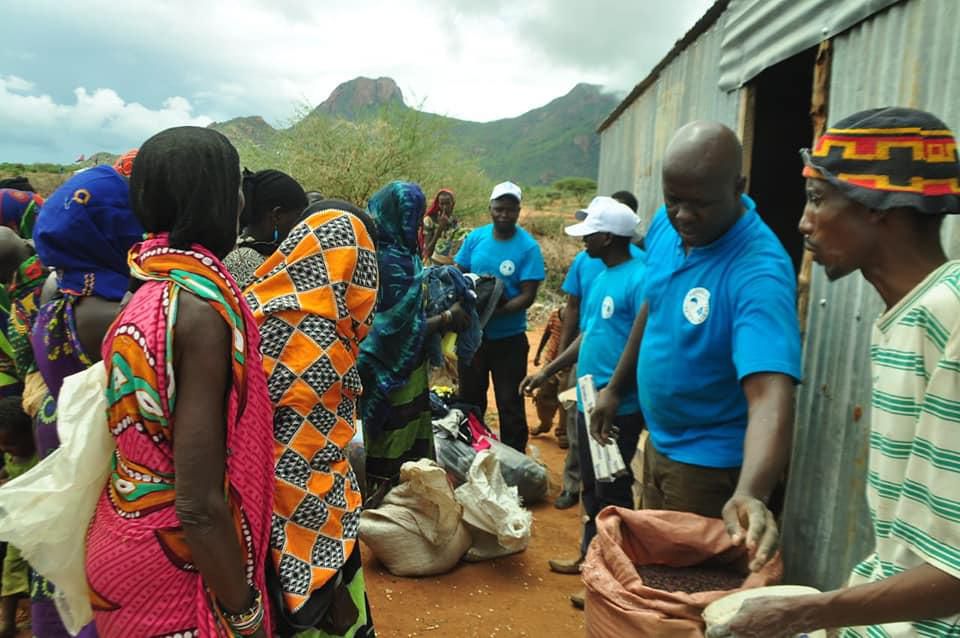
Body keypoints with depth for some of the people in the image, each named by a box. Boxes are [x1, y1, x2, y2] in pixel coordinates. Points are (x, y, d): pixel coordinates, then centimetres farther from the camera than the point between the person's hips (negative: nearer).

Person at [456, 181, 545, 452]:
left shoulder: (528, 247, -11)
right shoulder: (475, 238, 0)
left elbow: (527, 296, -15)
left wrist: (497, 311, -30)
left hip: (509, 337, -4)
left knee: (510, 405, 4)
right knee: (470, 398, 18)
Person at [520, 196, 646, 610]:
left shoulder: (639, 278, -17)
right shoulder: (601, 276, 12)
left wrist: (614, 393, -25)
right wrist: (548, 371, 19)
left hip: (618, 409, -9)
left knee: (612, 493, 4)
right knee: (592, 487, 21)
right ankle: (590, 556, 38)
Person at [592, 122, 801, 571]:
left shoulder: (759, 272, -30)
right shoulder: (665, 225, -7)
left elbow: (770, 395, -40)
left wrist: (749, 495, -56)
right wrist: (616, 387, 13)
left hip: (711, 465, -7)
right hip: (658, 442, 7)